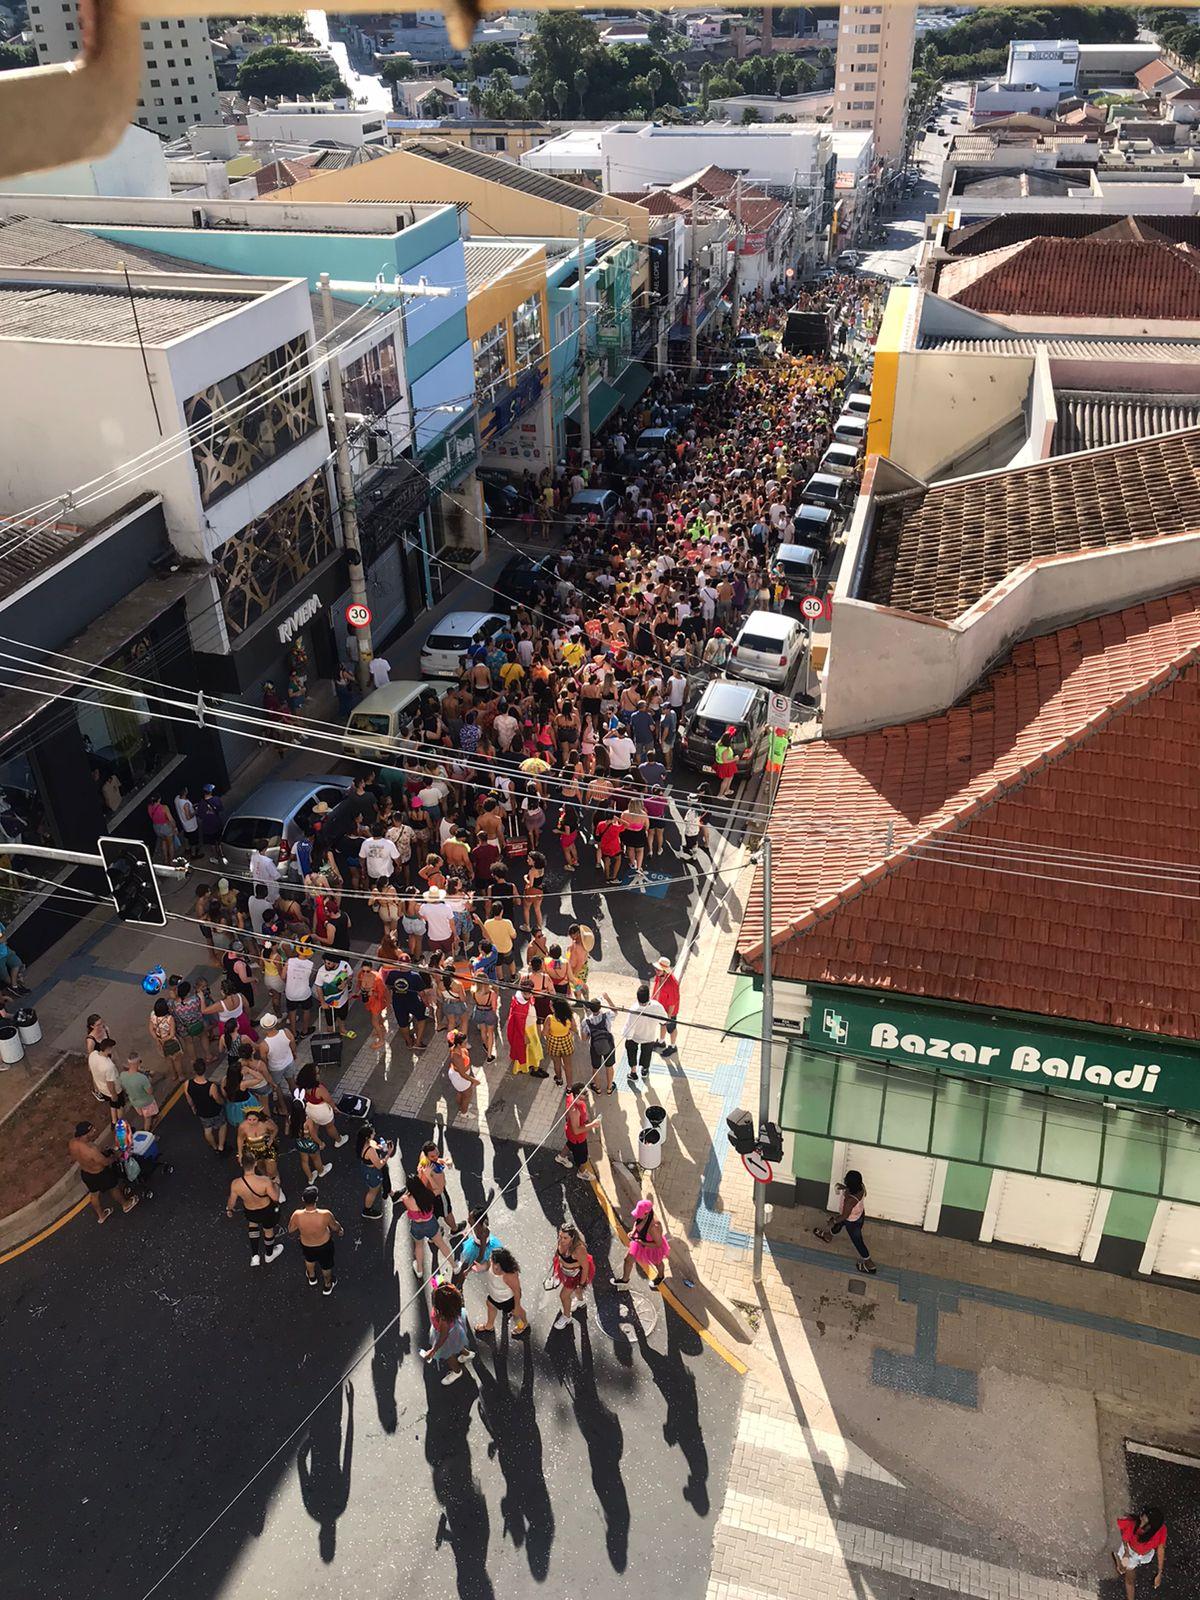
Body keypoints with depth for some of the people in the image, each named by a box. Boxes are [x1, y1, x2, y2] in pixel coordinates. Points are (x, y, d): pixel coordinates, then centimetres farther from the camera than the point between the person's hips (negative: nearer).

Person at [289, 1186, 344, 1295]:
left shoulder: (297, 1215, -36)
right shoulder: (325, 1215, -38)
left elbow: (290, 1230, -14)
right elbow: (335, 1227, -16)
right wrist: (340, 1230, 7)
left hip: (306, 1246, 1)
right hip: (324, 1245, -1)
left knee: (309, 1260, 36)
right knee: (326, 1265, 30)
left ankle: (312, 1278, 63)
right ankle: (327, 1285, 55)